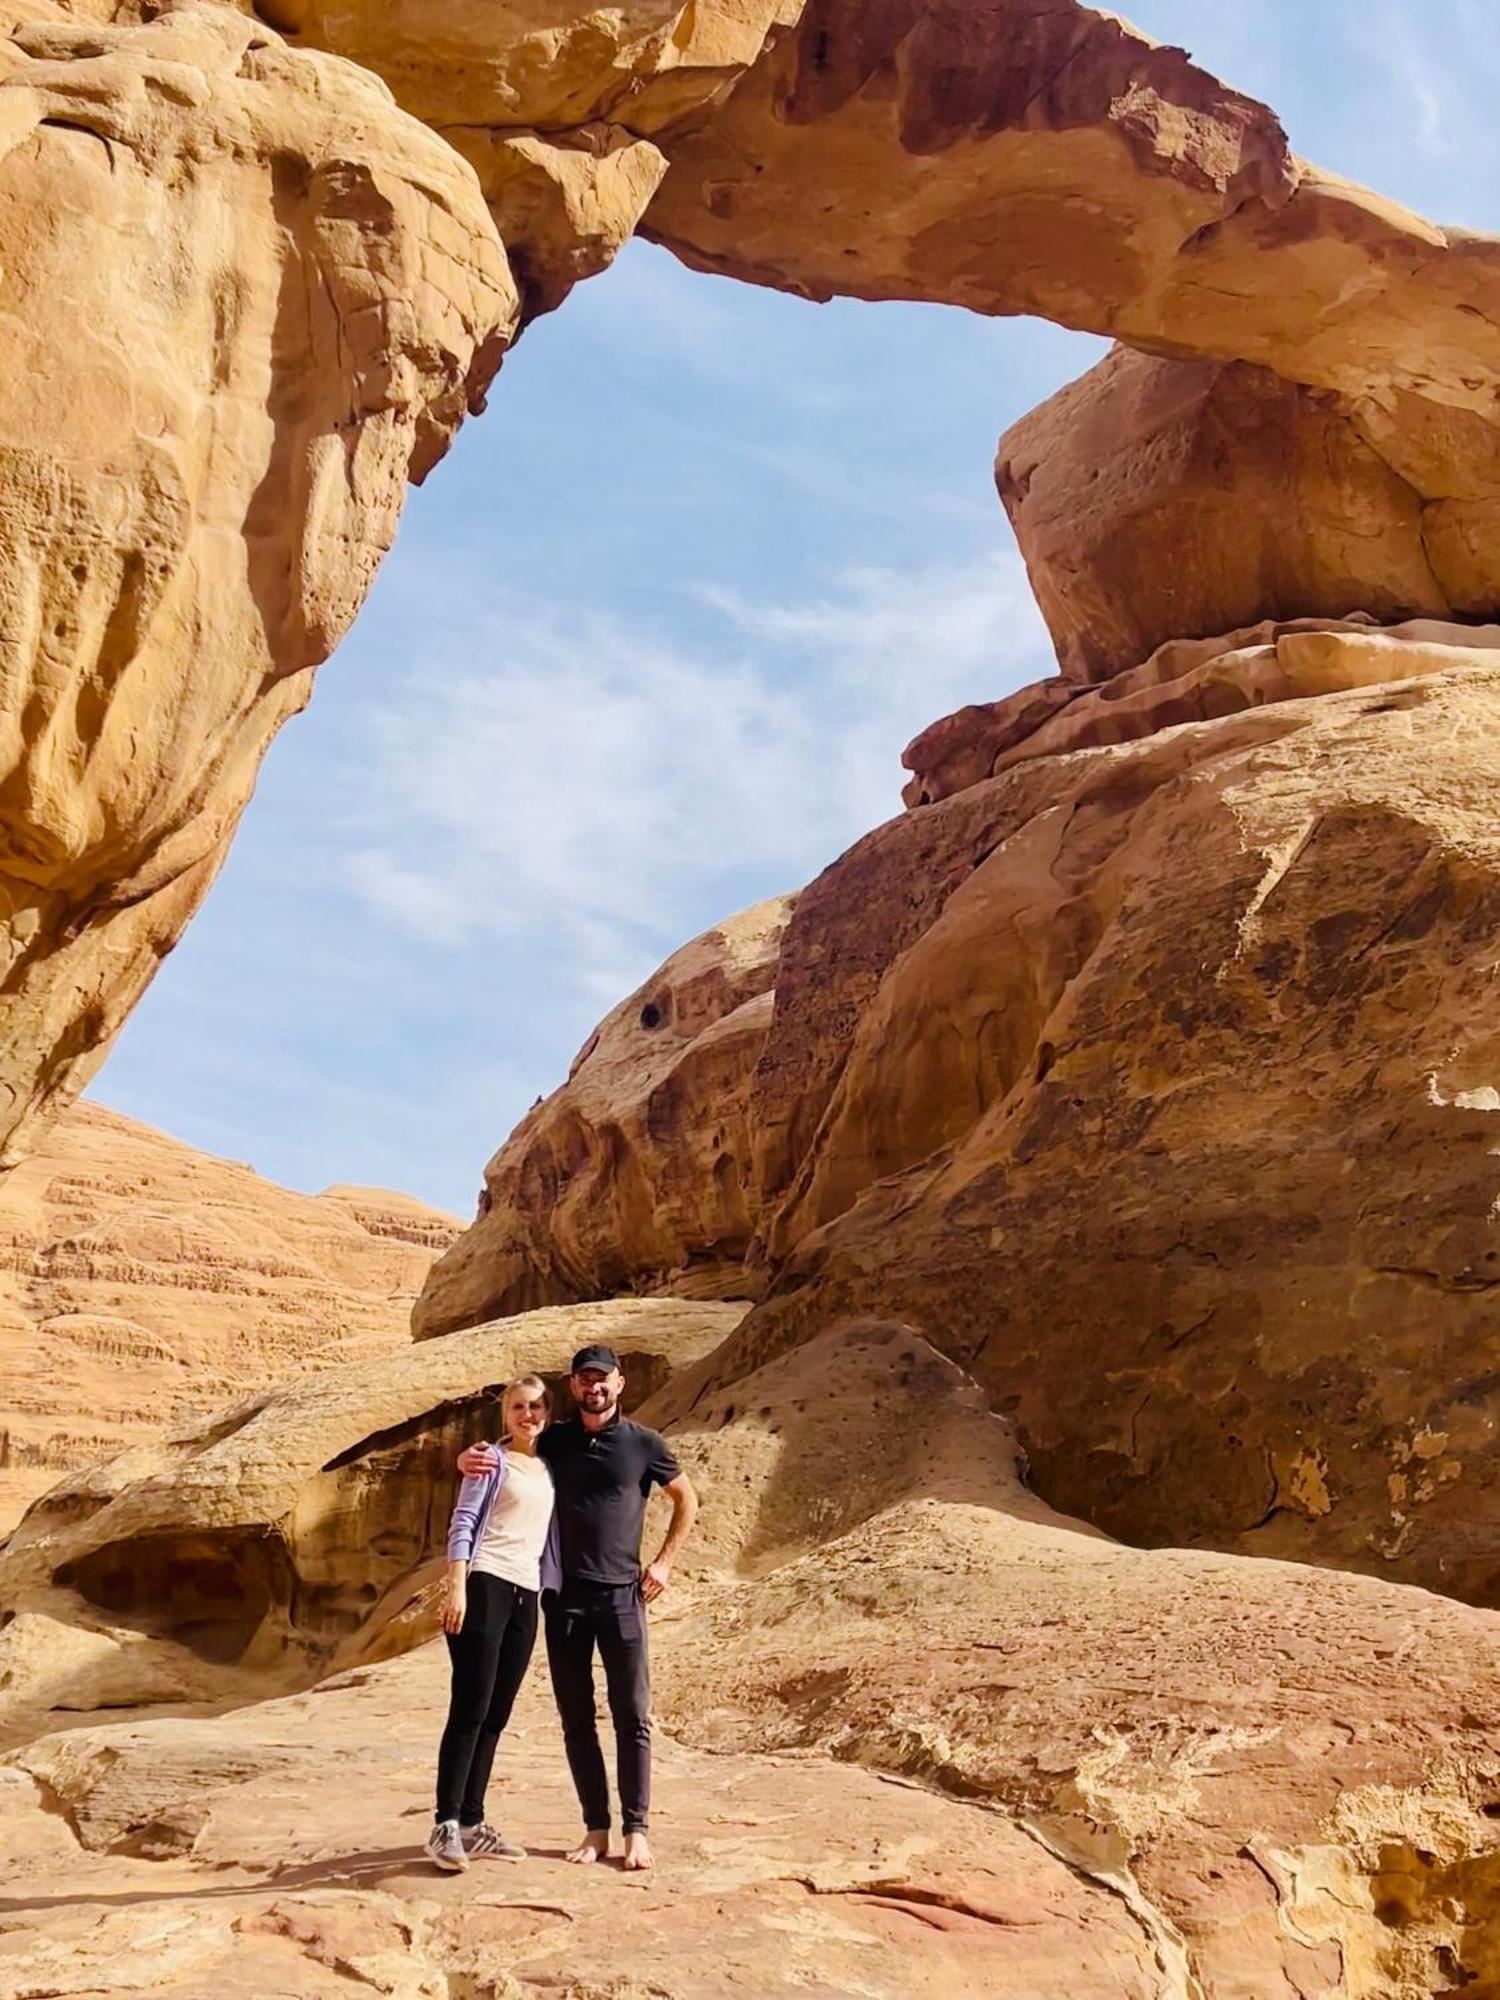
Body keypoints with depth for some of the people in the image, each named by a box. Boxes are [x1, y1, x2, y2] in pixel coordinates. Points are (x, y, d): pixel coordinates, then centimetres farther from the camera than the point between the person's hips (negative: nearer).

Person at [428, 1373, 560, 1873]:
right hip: (485, 1585, -6)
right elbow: (462, 1523, -5)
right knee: (470, 1710, -10)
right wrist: (456, 1587, -16)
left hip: (526, 1596, 6)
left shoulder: (549, 1469, 17)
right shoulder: (493, 1461, 2)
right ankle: (445, 1826, -8)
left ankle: (471, 1822, 14)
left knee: (496, 1715, 8)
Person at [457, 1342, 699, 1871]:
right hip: (564, 1598, 2)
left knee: (632, 1716, -4)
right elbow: (491, 1458, 13)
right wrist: (468, 1460, -12)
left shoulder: (643, 1444, 1)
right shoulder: (554, 1442, 7)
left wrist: (663, 1562, 4)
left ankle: (636, 1830, 2)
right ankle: (595, 1828, 15)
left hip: (621, 1596, -2)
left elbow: (686, 1499, 13)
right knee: (576, 1719, 6)